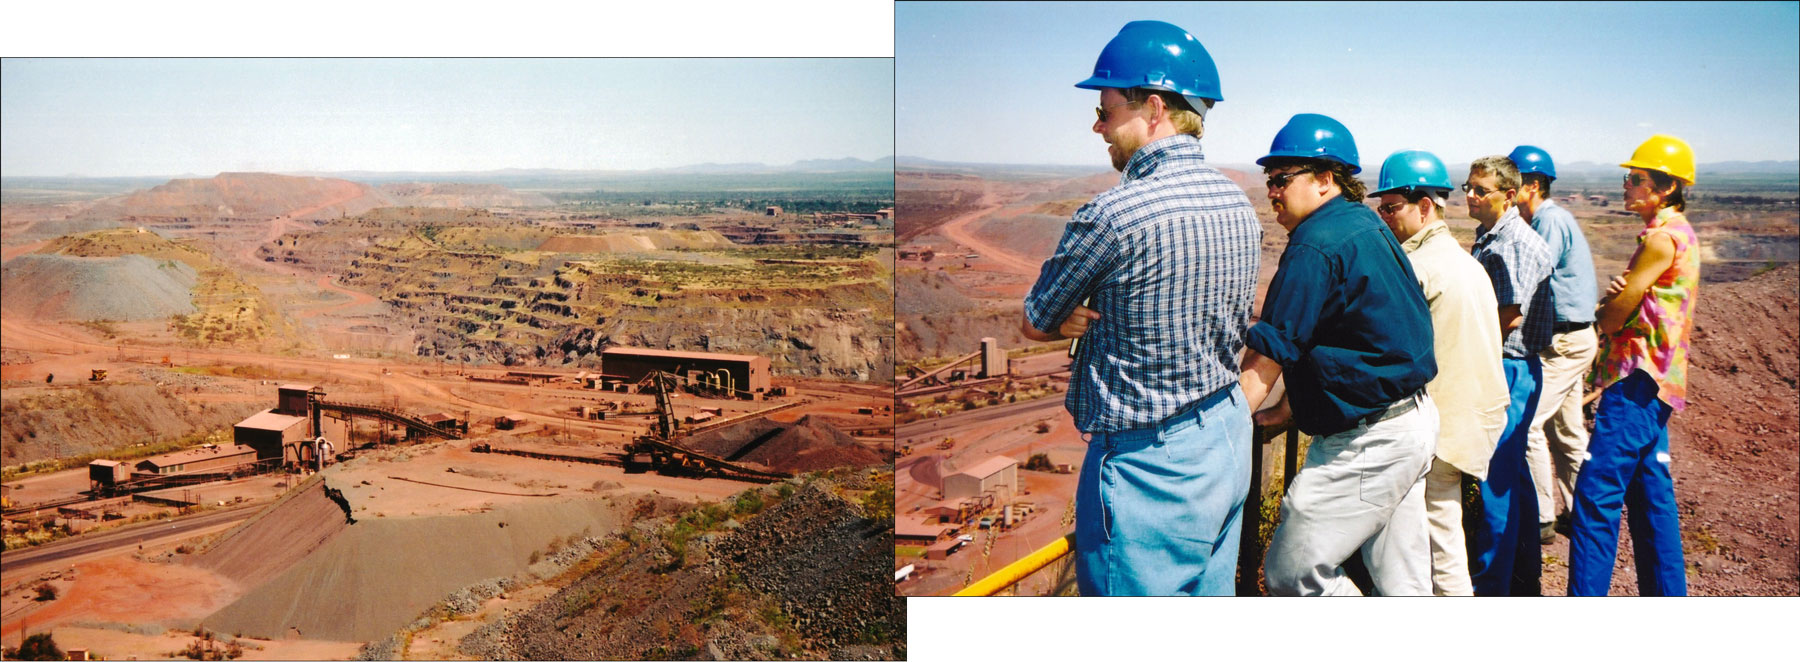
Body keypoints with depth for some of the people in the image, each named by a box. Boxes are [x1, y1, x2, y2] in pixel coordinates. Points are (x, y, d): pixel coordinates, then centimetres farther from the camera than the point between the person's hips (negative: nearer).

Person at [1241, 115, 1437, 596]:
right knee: (1401, 579, 17)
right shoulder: (1368, 227, 12)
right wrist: (1287, 410, 18)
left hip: (1368, 443, -10)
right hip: (1414, 420, 10)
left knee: (1290, 571, -4)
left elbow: (1264, 362, -20)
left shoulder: (1315, 248, -18)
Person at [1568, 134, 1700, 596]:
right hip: (1654, 383, 10)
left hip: (1636, 382, -10)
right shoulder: (1679, 233, 16)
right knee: (1649, 493, 15)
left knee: (1597, 495, -9)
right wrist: (1617, 296, -7)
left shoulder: (1662, 238, -16)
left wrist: (1609, 304, 8)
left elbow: (1611, 318, -15)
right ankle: (1667, 596, 22)